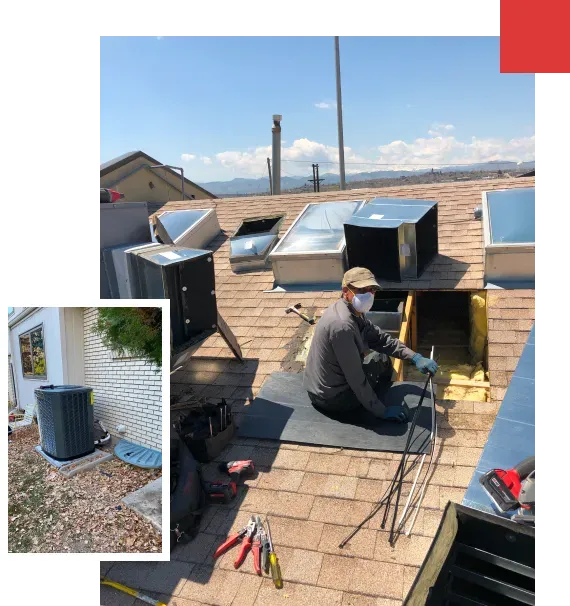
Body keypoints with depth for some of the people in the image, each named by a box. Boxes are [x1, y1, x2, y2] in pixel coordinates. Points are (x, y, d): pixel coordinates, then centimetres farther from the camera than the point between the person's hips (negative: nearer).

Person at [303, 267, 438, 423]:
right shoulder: (342, 325, -31)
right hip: (331, 397, -8)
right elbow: (356, 377, -27)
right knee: (382, 362, 6)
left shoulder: (354, 312, -2)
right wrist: (381, 411, -18)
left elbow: (382, 339, 5)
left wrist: (415, 357, -6)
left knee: (381, 351, 20)